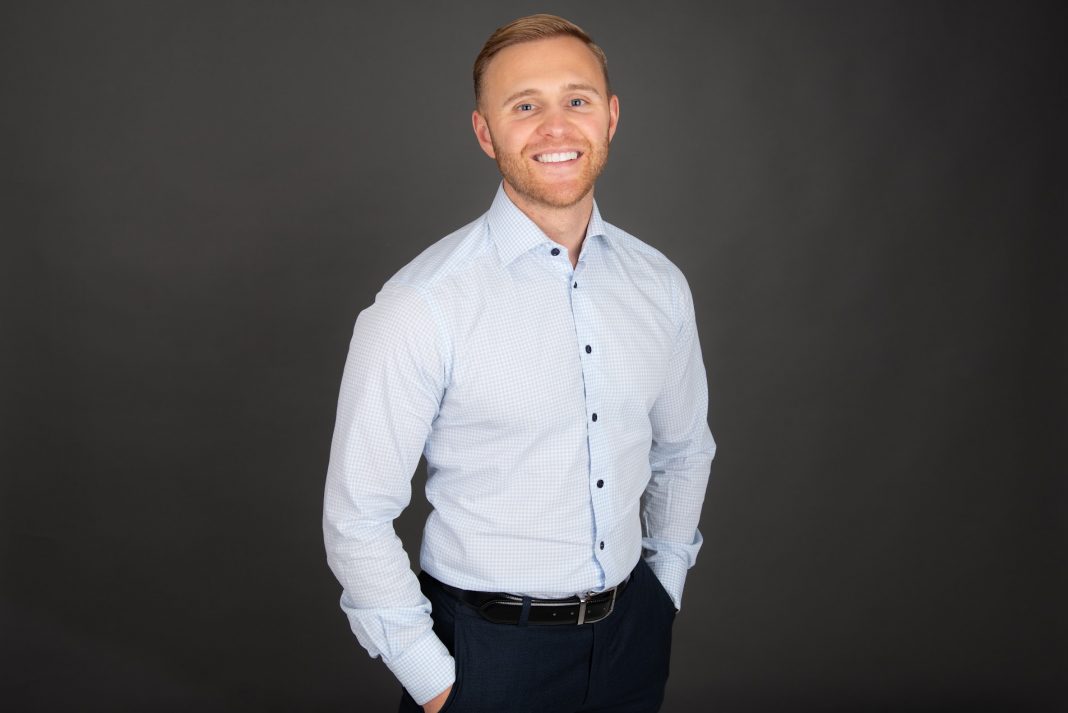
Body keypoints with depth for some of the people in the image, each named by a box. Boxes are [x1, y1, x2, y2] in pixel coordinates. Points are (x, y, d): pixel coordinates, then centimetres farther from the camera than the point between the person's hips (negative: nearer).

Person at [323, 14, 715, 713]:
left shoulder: (661, 285, -2)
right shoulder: (420, 306, -18)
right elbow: (357, 518, -14)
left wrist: (664, 590, 12)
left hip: (633, 636, 5)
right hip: (487, 649, -4)